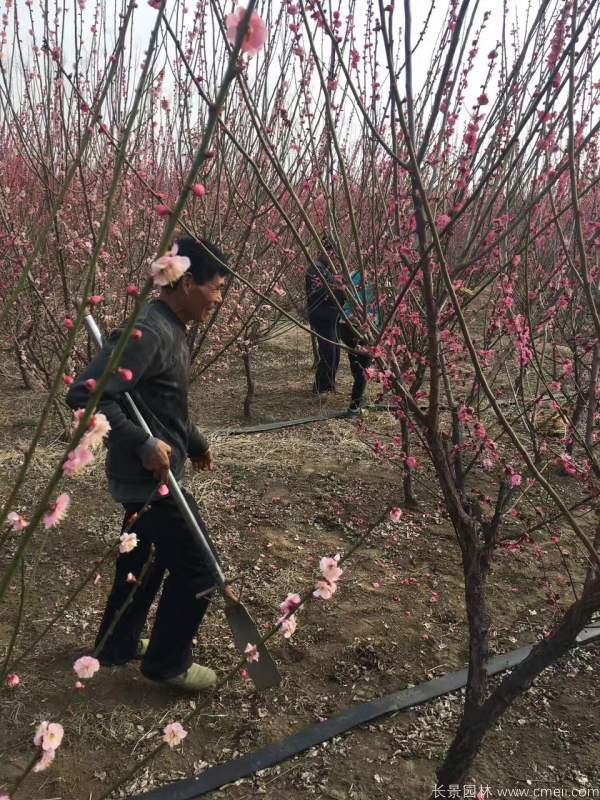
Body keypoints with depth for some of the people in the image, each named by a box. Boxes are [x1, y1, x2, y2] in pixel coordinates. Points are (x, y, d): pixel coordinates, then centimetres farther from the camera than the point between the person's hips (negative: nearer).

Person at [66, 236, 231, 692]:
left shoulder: (171, 331, 7)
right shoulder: (149, 333, -24)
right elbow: (85, 393, -30)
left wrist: (195, 442, 21)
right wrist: (143, 444, -28)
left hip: (148, 475, 10)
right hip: (149, 477, -10)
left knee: (143, 560, 24)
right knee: (197, 569, 3)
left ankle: (116, 646, 42)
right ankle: (168, 663, 22)